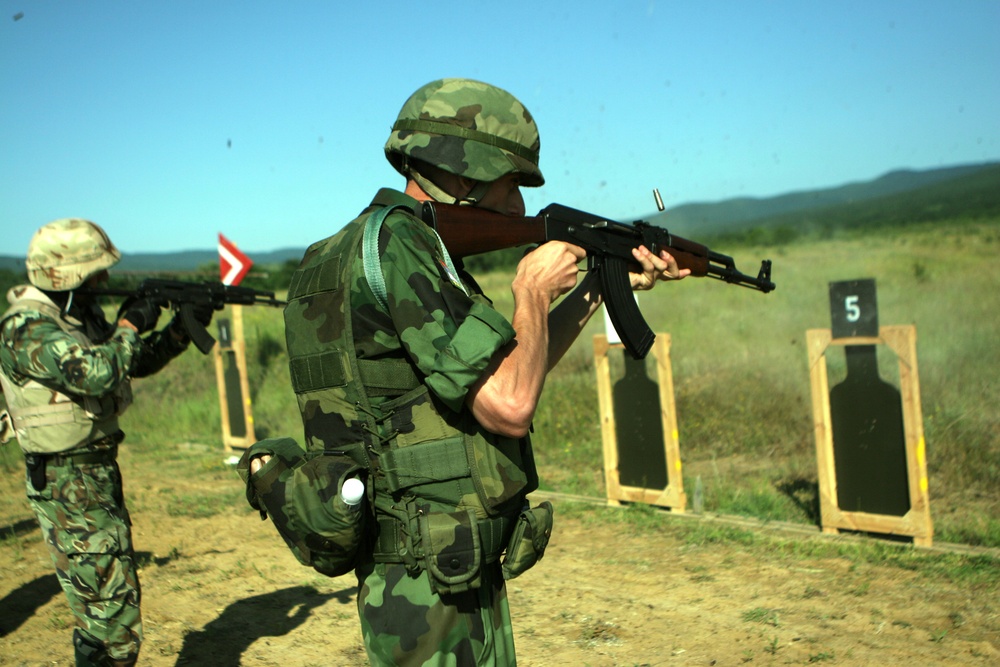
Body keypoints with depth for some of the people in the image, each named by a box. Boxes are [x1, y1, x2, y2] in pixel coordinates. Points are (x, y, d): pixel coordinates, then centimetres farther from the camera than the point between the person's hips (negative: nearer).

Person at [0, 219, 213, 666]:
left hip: (100, 473, 9)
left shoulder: (81, 313, 8)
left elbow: (136, 362, 18)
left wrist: (183, 328, 4)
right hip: (67, 484, -9)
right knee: (109, 603, -7)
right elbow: (95, 374, -34)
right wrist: (130, 325, -19)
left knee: (118, 590, 20)